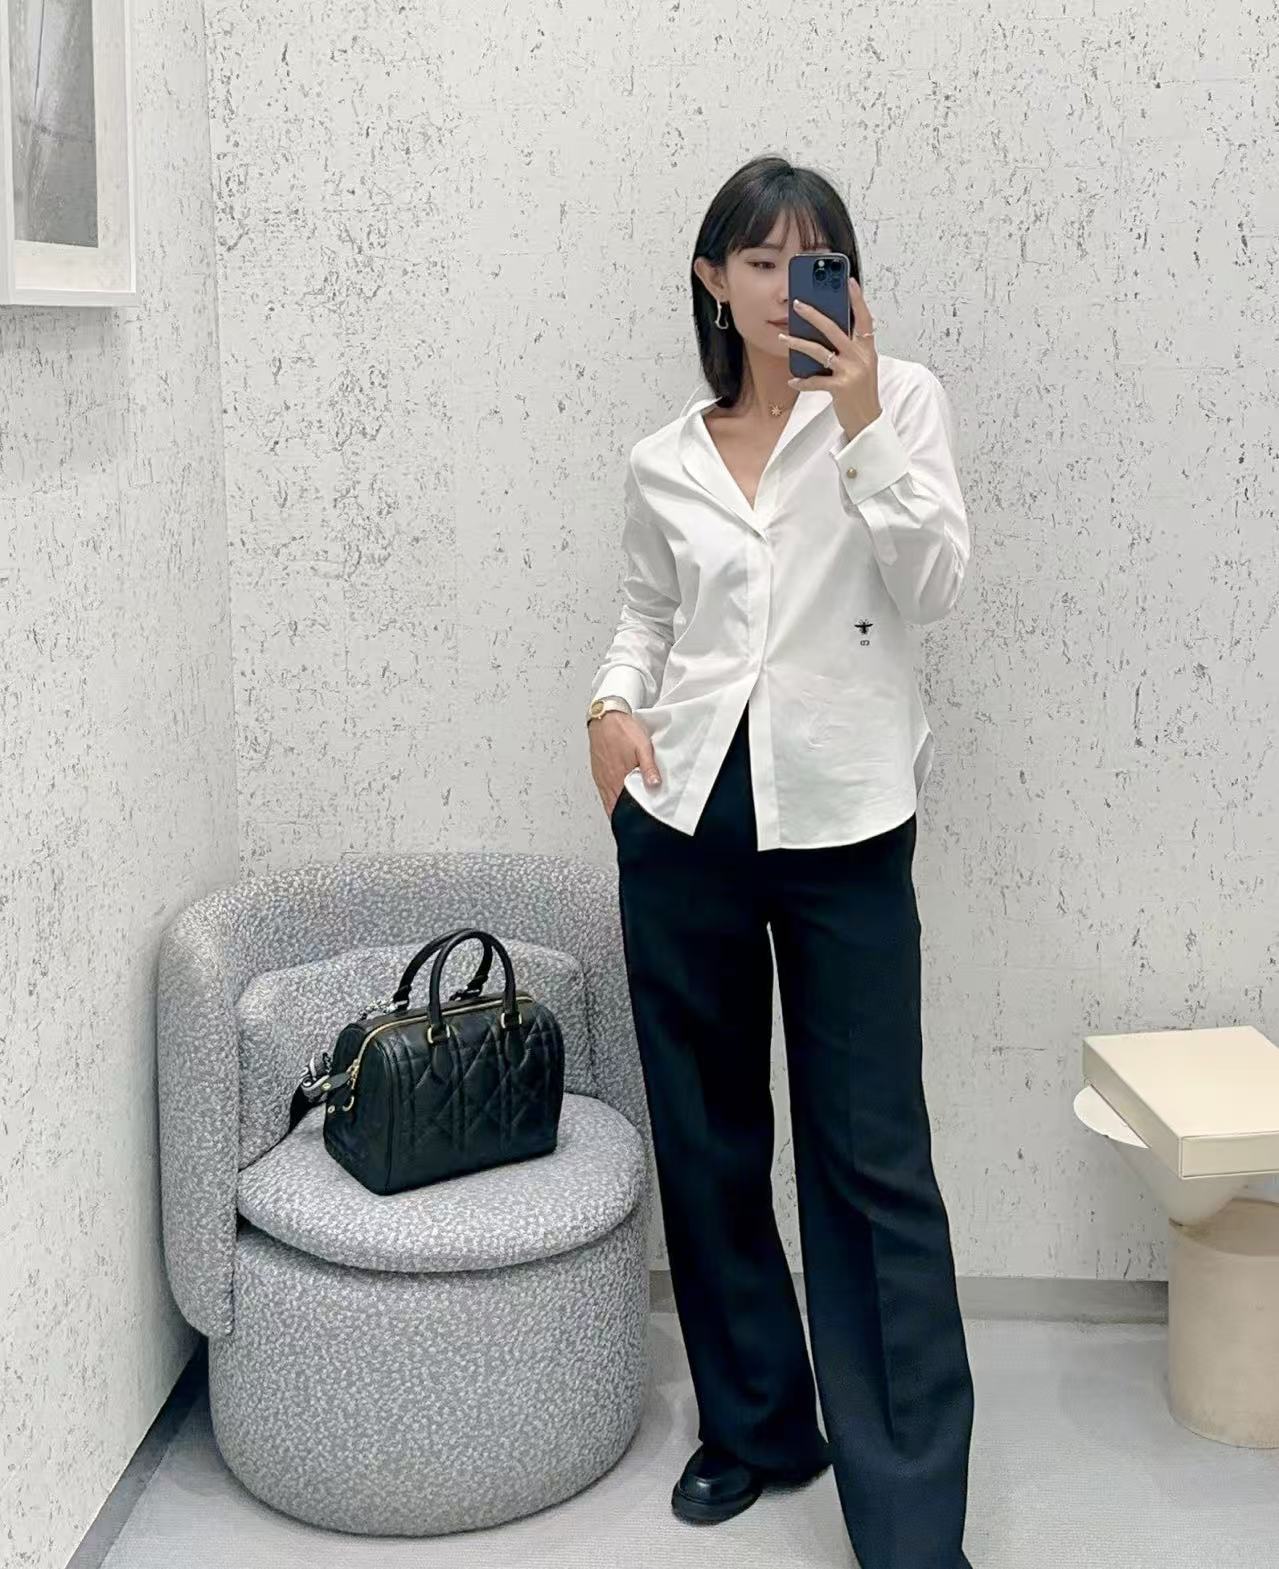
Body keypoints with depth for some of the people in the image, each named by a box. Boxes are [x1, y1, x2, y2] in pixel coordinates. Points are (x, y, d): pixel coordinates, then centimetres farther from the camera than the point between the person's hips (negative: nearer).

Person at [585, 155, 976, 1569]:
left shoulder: (898, 401, 2)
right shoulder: (663, 462, 9)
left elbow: (933, 588, -9)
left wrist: (862, 420, -17)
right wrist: (613, 702, 2)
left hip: (842, 821, -3)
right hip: (685, 815, 4)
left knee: (873, 1160, -3)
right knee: (705, 1139, 11)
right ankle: (755, 1421, 30)